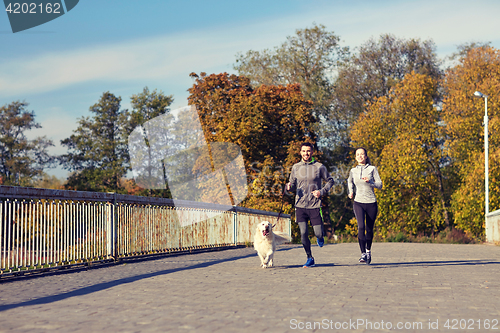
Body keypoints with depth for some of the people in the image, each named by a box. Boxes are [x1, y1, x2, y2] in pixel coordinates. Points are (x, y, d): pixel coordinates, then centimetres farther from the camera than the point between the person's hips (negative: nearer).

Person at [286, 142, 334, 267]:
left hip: (315, 206, -2)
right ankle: (310, 258, 13)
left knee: (318, 234, -1)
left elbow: (330, 181, 9)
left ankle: (320, 238, 37)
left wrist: (321, 191, -6)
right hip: (300, 206, 2)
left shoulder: (319, 167, 1)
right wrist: (289, 186, -10)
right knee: (303, 234, -4)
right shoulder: (296, 167, 7)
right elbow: (293, 184, 13)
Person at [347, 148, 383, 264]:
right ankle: (363, 254, -18)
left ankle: (368, 250, 34)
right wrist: (350, 192, 13)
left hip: (371, 203, 0)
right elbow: (350, 182, 30)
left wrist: (369, 181, -20)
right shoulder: (353, 171, 9)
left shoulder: (372, 169, 1)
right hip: (358, 202, 1)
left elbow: (380, 185, -3)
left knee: (369, 229, 8)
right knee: (361, 227, -19)